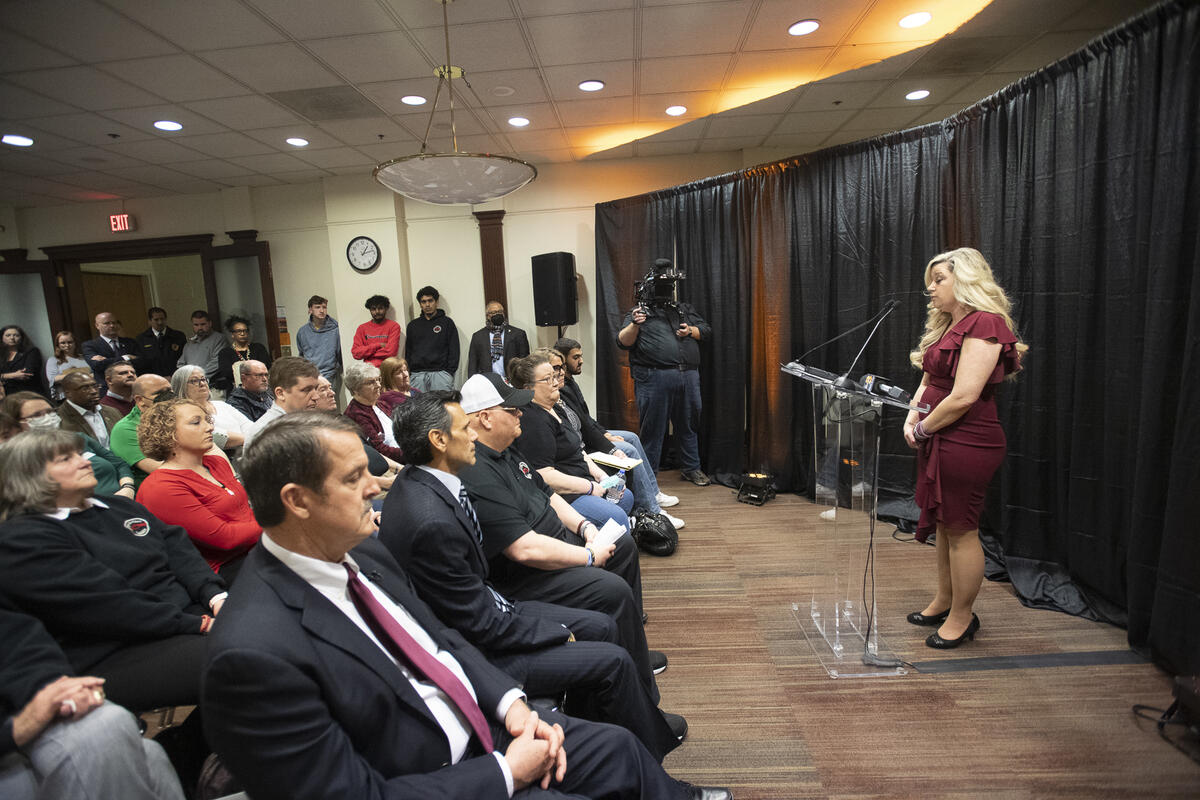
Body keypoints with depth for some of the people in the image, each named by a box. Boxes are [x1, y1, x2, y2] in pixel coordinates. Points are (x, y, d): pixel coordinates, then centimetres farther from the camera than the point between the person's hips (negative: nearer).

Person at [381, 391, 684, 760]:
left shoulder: (414, 482, -2)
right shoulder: (432, 521, -32)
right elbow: (481, 626, -25)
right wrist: (557, 632, -11)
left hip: (482, 611, 9)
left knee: (602, 627, 12)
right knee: (613, 661, -6)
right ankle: (651, 746, 22)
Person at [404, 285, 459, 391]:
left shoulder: (447, 322, 8)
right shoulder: (413, 325, 18)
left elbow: (454, 350, 3)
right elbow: (408, 352, 20)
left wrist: (450, 372, -6)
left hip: (440, 373, -3)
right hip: (417, 375, 3)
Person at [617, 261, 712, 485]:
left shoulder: (685, 310, 23)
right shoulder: (640, 312, 9)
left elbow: (707, 331, 20)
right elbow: (623, 342, -3)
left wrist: (691, 331, 0)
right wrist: (634, 325, -22)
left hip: (688, 377, 4)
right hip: (654, 378, -4)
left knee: (688, 425, 14)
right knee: (653, 427, 1)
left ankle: (692, 468, 27)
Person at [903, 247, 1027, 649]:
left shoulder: (984, 325, -16)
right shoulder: (947, 326, 15)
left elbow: (963, 396, -23)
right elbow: (929, 381, 17)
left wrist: (923, 429, -12)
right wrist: (912, 417, 1)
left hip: (967, 445, -9)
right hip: (939, 442, 9)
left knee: (961, 531, 3)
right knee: (943, 525, 18)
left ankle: (961, 618, 19)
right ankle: (943, 601, 34)